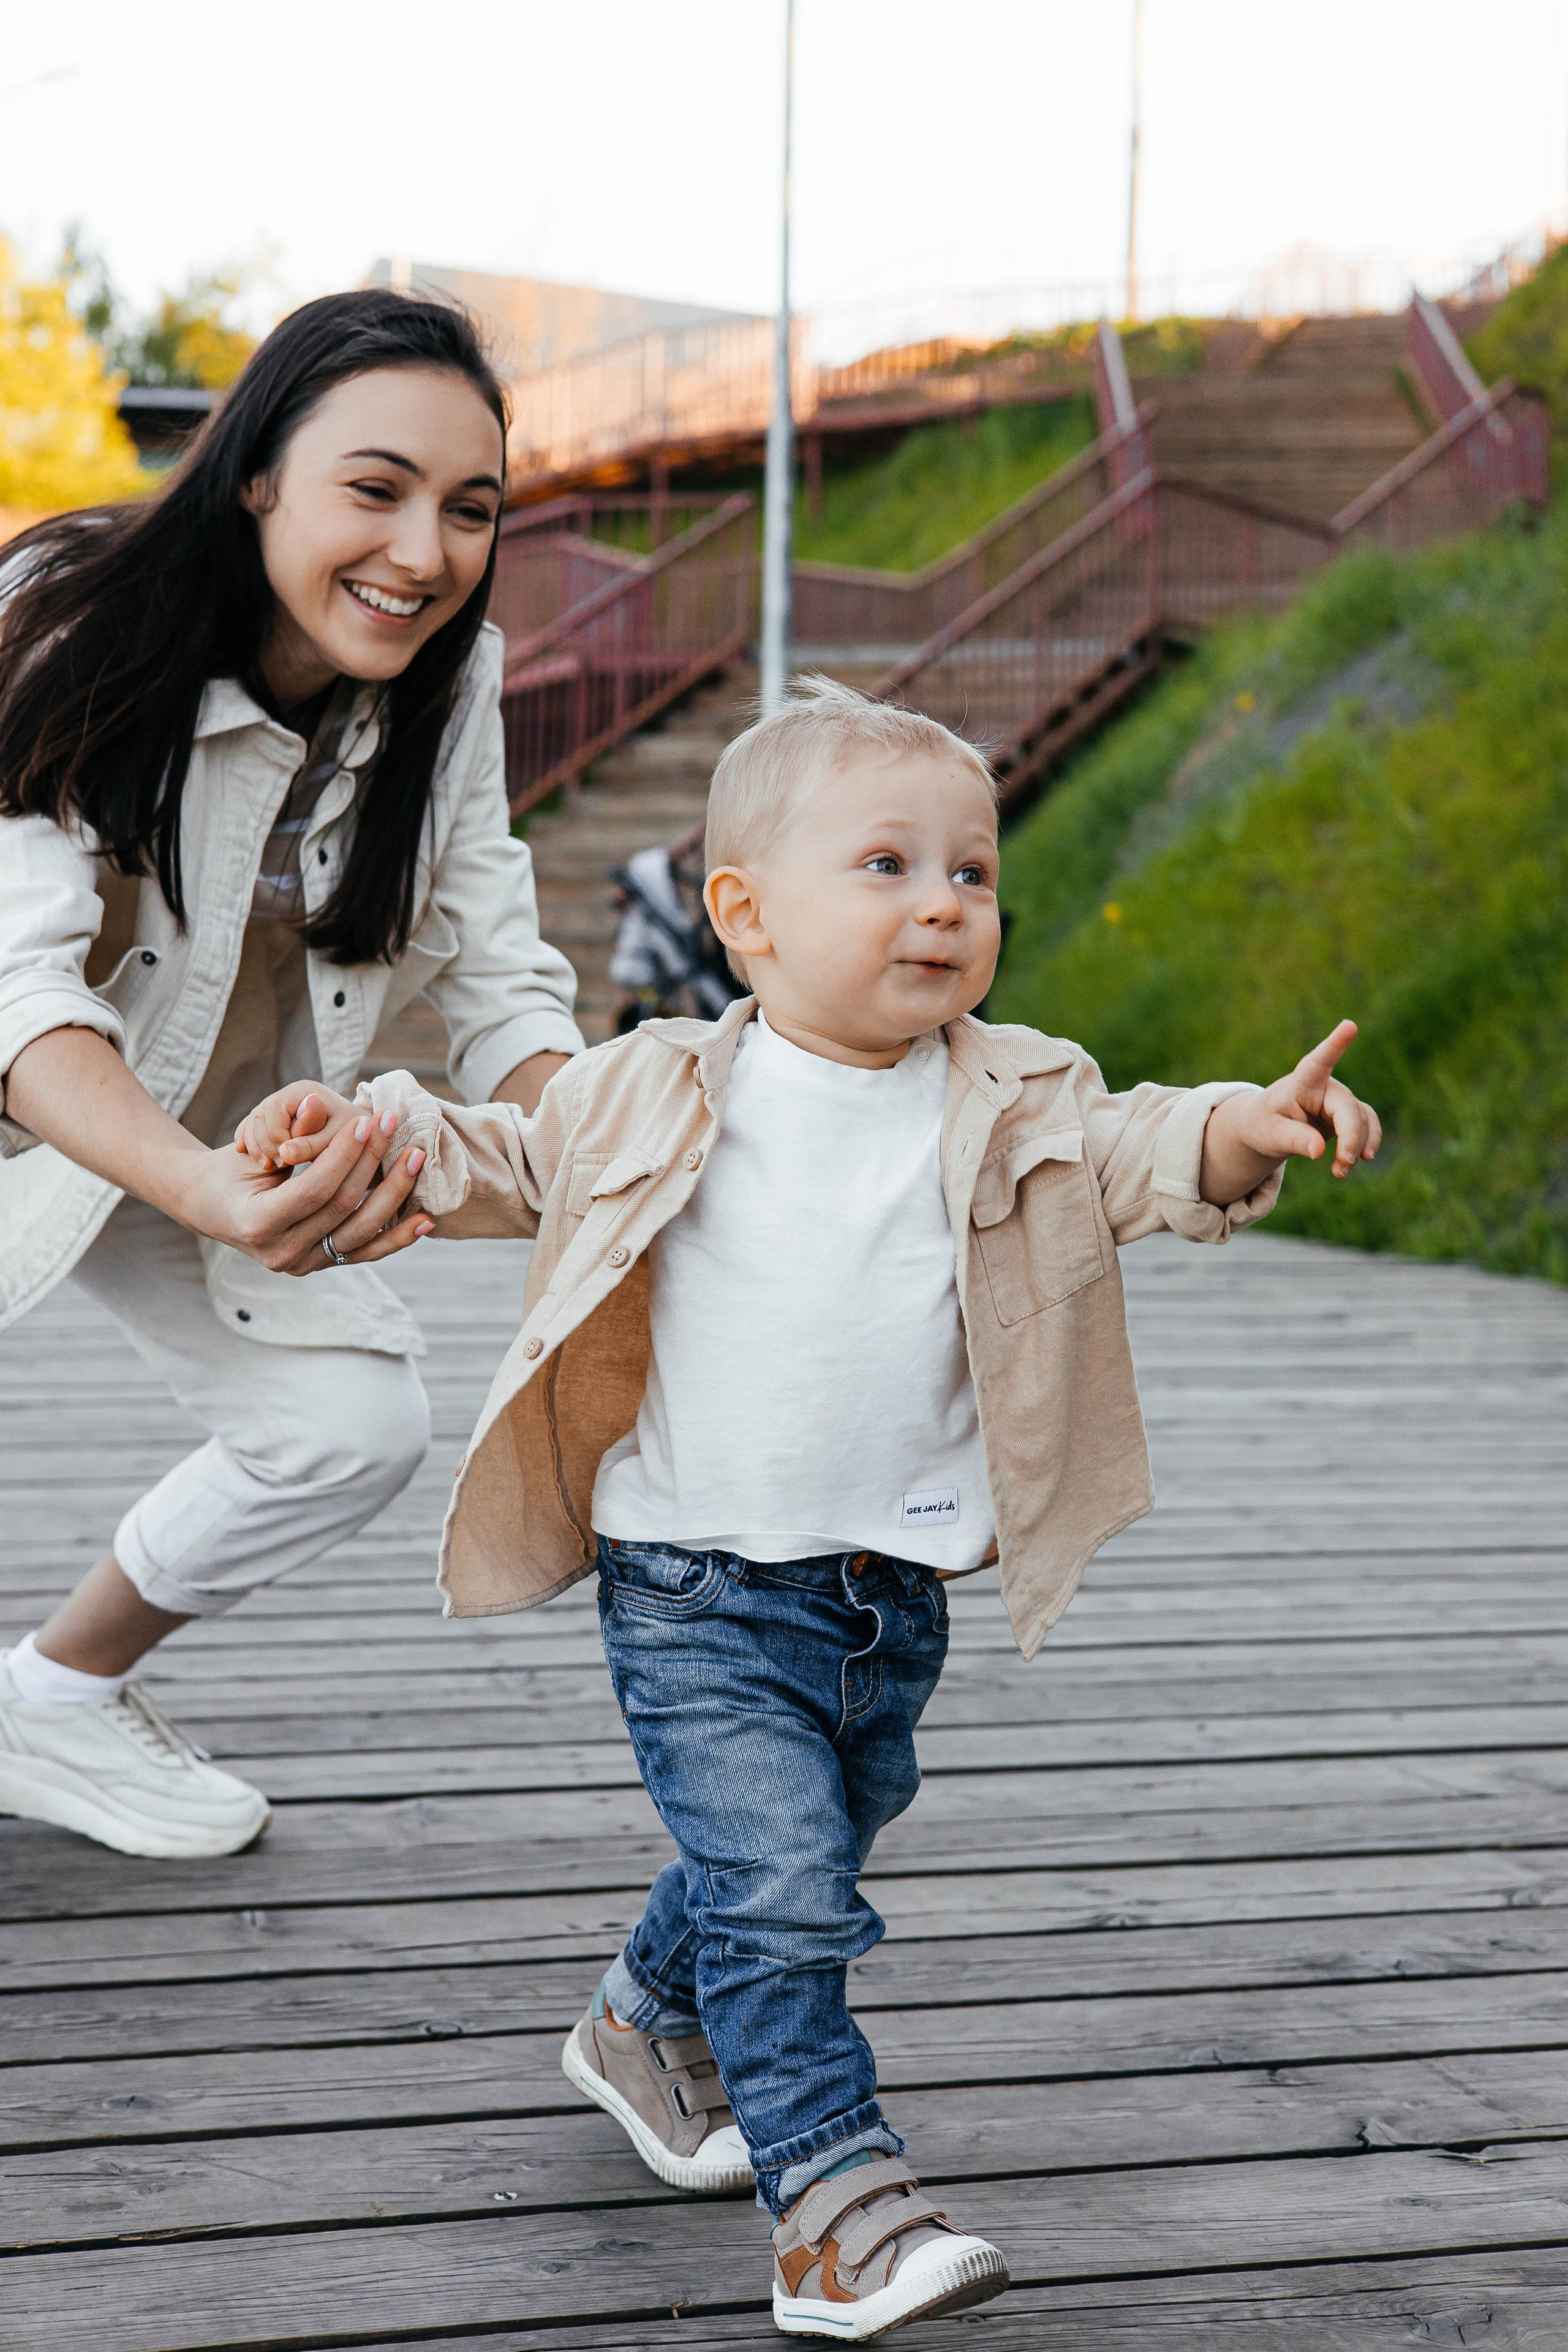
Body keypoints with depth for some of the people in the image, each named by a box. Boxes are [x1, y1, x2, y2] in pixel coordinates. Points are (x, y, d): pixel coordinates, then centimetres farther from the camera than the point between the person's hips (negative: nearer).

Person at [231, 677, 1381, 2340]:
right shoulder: (651, 1098, -4)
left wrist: (1247, 1131, -29)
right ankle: (840, 2208, -7)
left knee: (793, 1875, 21)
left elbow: (1142, 1154, -9)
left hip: (892, 1595, 4)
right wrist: (362, 1130, -4)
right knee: (777, 1885, -14)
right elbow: (504, 1164, 10)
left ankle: (646, 2030, 48)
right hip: (699, 1591, -4)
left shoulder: (1015, 1110, 0)